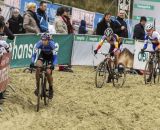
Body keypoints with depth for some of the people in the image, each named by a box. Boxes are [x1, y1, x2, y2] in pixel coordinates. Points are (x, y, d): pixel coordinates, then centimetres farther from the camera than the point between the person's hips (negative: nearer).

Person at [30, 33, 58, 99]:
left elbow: (55, 55, -35)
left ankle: (51, 89, 4)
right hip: (42, 55, 2)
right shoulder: (39, 43, -28)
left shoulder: (52, 44, -33)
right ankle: (38, 86, -11)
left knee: (48, 72, -19)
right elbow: (34, 53, -31)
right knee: (38, 68, -25)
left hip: (50, 56, -2)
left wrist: (53, 64, -49)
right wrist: (32, 62, -45)